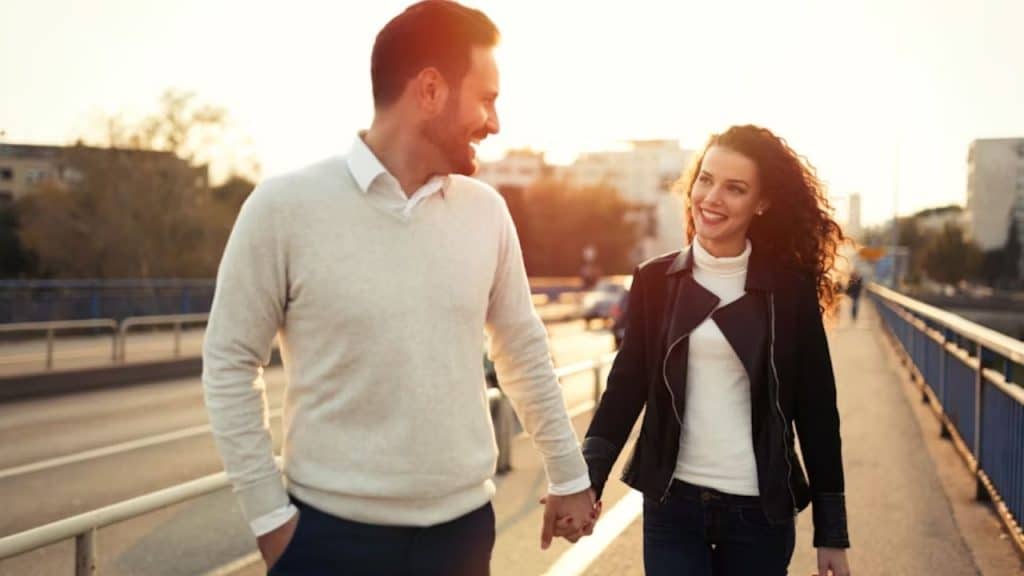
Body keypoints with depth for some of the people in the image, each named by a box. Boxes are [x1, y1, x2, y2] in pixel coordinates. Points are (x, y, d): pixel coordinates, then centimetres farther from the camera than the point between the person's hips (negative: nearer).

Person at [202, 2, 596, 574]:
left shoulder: (486, 211, 1)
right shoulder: (286, 206, -10)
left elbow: (525, 349, 10)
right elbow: (230, 363, -5)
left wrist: (569, 473, 14)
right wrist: (269, 514, -6)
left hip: (463, 525, 4)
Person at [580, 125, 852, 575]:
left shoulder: (789, 289, -3)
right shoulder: (655, 280, 0)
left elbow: (816, 409, -1)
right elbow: (627, 385, 1)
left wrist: (831, 530, -1)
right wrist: (587, 479, -12)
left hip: (761, 509, 0)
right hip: (671, 504, 1)